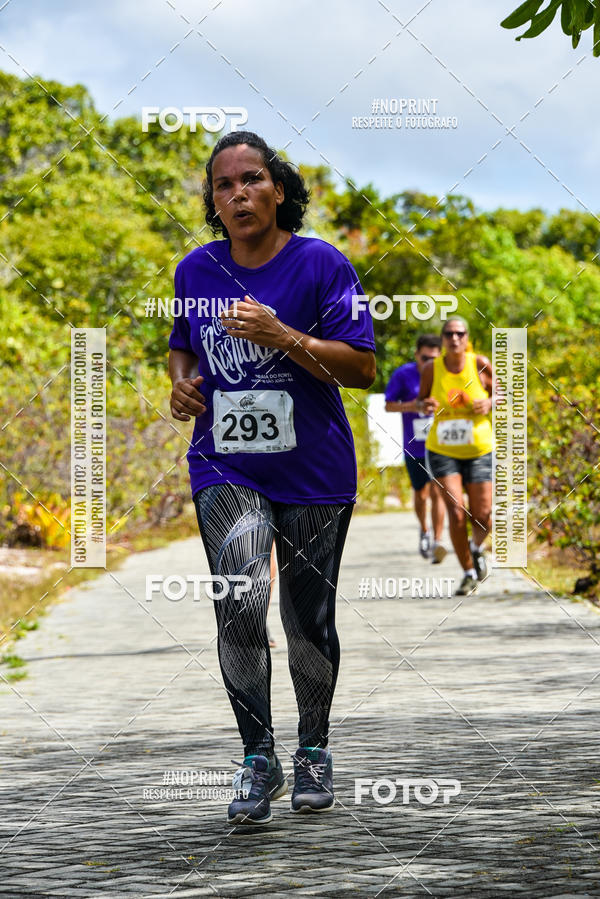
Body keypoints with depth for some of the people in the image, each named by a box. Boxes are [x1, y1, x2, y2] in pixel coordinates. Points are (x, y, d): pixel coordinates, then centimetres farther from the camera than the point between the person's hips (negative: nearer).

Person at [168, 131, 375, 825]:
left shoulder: (321, 265, -7)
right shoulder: (197, 269, 5)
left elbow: (363, 367, -10)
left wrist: (282, 336, -22)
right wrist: (182, 381, 0)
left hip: (314, 475, -1)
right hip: (225, 469, 1)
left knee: (308, 620, 8)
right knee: (240, 603, -19)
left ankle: (313, 749, 32)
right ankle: (258, 760, -7)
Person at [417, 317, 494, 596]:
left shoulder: (480, 364, -7)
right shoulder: (431, 369, -5)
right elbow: (421, 400, 9)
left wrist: (489, 403, -16)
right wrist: (425, 406, -15)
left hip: (479, 450, 0)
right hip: (442, 451, 0)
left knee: (482, 516, -2)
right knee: (456, 513, -12)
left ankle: (476, 547, 34)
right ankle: (469, 573, 6)